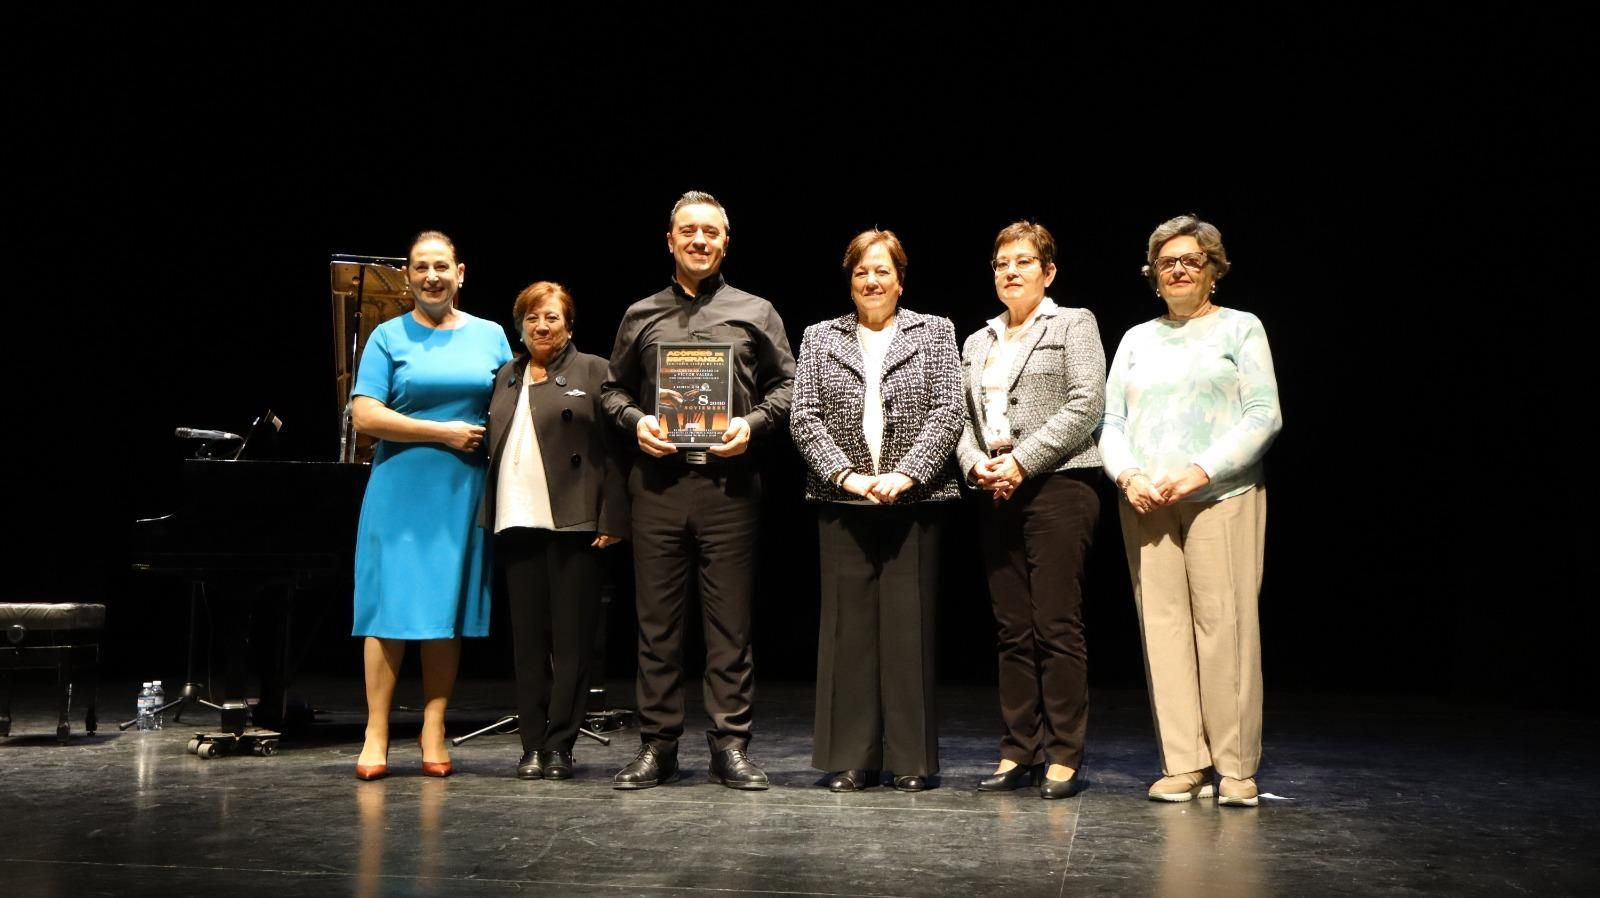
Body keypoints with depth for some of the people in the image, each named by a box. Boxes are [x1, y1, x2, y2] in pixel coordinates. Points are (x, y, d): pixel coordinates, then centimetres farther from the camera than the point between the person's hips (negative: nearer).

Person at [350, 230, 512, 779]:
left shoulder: (490, 336, 11)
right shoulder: (388, 337, 3)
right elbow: (365, 415, -7)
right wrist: (444, 432, -12)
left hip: (464, 494, 2)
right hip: (400, 492, -2)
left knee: (448, 610, 4)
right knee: (391, 607, -4)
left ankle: (433, 734, 11)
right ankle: (376, 734, 3)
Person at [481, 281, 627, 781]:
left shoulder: (593, 372, 3)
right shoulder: (506, 378, 18)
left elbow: (612, 450, -4)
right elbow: (493, 448, 18)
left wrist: (611, 519, -11)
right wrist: (488, 517, 8)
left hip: (574, 523, -5)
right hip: (518, 523, 5)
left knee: (571, 637, 0)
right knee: (528, 638, 6)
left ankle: (560, 745, 6)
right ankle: (533, 745, 12)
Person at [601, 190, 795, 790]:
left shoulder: (756, 313, 11)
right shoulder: (641, 316, 15)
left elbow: (787, 386, 10)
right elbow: (613, 387, 18)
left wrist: (752, 424, -7)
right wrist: (635, 420, -2)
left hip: (728, 482, -1)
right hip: (657, 482, 2)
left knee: (730, 622, 0)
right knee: (656, 621, 4)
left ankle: (730, 746, 7)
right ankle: (657, 746, 12)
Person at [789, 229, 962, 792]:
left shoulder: (934, 333, 10)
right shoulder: (820, 339, 13)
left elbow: (947, 412, 0)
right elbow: (804, 418, 4)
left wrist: (905, 475, -12)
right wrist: (845, 475, -9)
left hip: (914, 501, -1)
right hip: (842, 501, 1)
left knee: (909, 624, 0)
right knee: (847, 624, 1)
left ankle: (913, 760, 8)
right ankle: (851, 759, 9)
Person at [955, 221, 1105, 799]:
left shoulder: (1072, 325, 4)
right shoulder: (978, 343, 20)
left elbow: (1085, 406, -8)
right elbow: (963, 417, 15)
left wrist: (1022, 460, -13)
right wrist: (977, 464, -6)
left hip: (1058, 486, -5)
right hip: (996, 493, 6)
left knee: (1056, 627, -7)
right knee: (1013, 630, 6)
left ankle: (1064, 756, 0)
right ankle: (1019, 752, 11)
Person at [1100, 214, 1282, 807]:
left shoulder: (1240, 329, 9)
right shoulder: (1137, 339, 20)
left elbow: (1264, 416, -1)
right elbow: (1112, 421, 15)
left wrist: (1200, 470, -13)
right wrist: (1128, 476, -5)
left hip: (1222, 497, -3)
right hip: (1145, 506, 4)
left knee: (1224, 625, -8)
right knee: (1162, 626, -1)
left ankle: (1236, 769, -1)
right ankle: (1184, 765, 3)